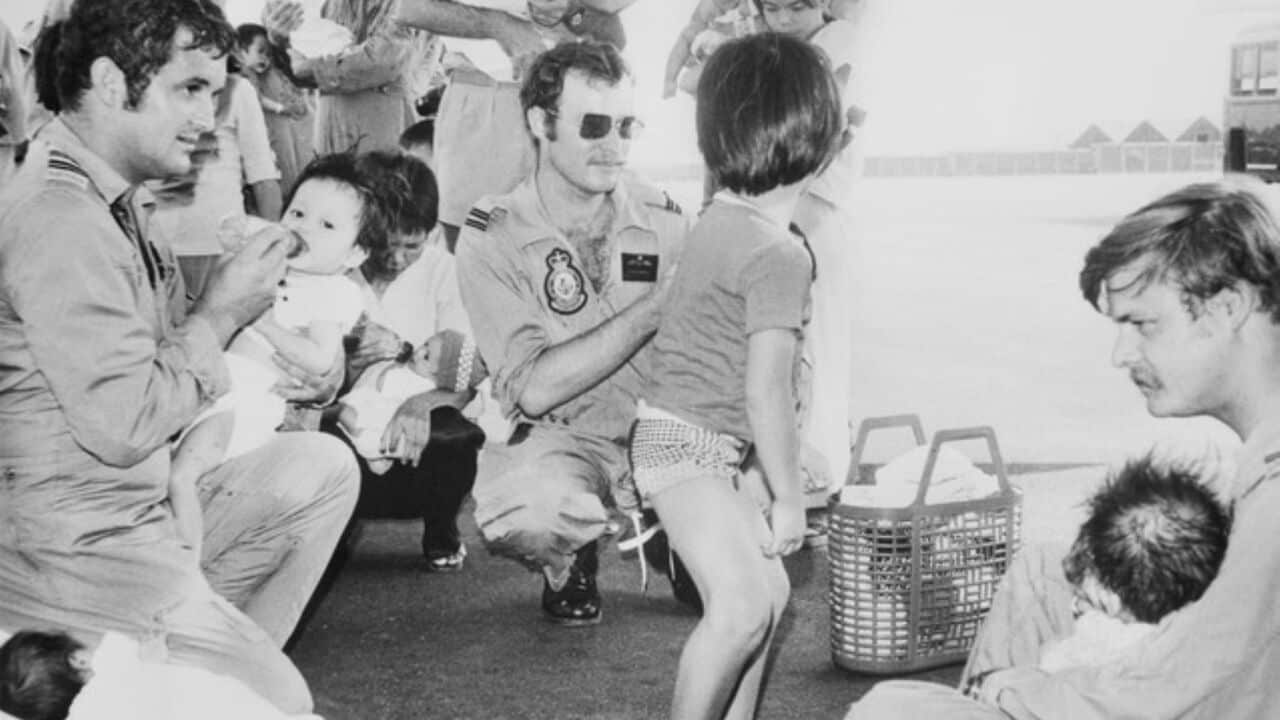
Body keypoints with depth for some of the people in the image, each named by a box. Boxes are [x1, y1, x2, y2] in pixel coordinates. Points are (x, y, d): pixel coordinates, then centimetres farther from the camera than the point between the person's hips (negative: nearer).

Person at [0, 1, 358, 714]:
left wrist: (292, 372, -2)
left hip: (136, 508, 10)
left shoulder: (116, 201, 11)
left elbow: (165, 356, 14)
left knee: (321, 467, 10)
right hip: (75, 545, -10)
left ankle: (219, 654, 10)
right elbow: (123, 425, -25)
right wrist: (219, 313, -12)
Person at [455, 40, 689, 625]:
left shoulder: (662, 217, 1)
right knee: (525, 512, -38)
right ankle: (568, 566, 2)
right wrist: (653, 307, -26)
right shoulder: (493, 237, -9)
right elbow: (534, 389, -20)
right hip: (564, 440, -3)